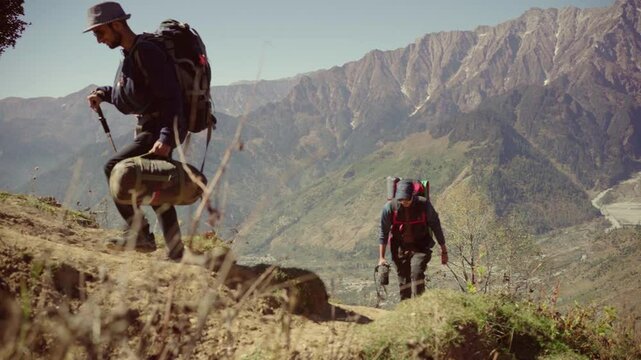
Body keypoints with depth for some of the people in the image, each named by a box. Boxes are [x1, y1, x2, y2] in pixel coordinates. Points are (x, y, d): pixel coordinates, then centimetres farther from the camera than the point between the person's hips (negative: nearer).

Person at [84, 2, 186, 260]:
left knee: (114, 168, -18)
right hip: (149, 127, 11)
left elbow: (171, 97, -25)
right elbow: (126, 92, 25)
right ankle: (176, 253, 23)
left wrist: (166, 137, -33)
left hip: (161, 131, -11)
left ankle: (138, 232, -8)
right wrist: (102, 94, 7)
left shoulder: (147, 52, -19)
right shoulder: (130, 55, 11)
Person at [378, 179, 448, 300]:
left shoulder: (424, 204, -15)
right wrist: (381, 257, -5)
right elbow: (383, 233, -4)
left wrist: (444, 250, 2)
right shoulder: (390, 207, -14)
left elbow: (436, 227, -3)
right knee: (403, 281, 3)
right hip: (400, 248, 2)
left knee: (417, 272, -23)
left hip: (420, 246, -1)